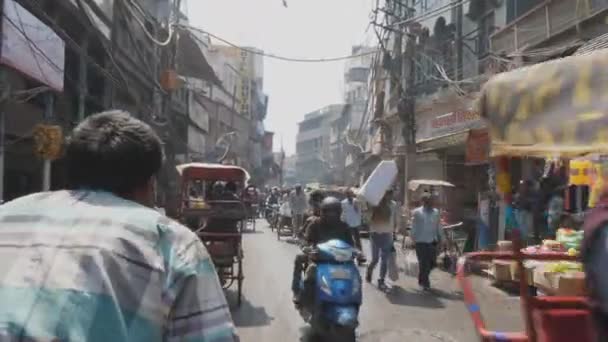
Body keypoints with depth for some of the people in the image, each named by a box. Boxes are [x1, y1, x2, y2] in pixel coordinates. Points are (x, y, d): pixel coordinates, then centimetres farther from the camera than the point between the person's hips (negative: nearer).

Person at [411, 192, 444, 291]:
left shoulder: (436, 212, 11)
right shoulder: (417, 212, 0)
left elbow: (438, 226, 15)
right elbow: (414, 227, -1)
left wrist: (440, 238, 12)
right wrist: (413, 238, -6)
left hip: (432, 241, 4)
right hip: (421, 241, -4)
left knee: (432, 263, 7)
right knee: (424, 263, -1)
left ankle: (422, 279, 30)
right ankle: (425, 283, 12)